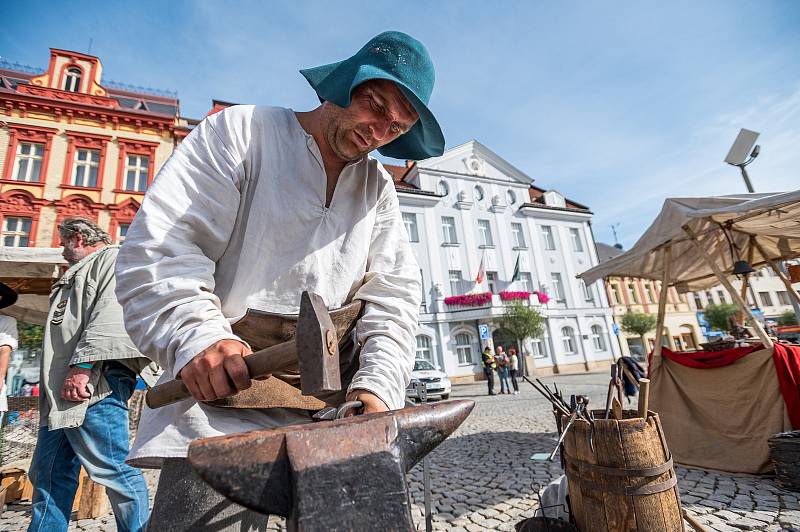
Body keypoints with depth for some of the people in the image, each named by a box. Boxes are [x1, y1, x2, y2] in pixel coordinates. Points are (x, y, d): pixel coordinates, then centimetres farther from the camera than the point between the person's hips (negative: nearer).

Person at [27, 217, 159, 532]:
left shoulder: (112, 258, 0)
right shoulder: (80, 272, 31)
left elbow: (112, 314, -17)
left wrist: (83, 366, -24)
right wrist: (52, 386, 24)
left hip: (95, 385, -10)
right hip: (62, 391, 10)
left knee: (112, 468, -8)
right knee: (48, 475, 13)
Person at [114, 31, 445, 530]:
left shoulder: (378, 188, 10)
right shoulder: (240, 132, -1)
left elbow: (394, 295, 3)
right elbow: (158, 246, -9)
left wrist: (377, 385, -11)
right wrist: (197, 336, -25)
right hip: (225, 400, -3)